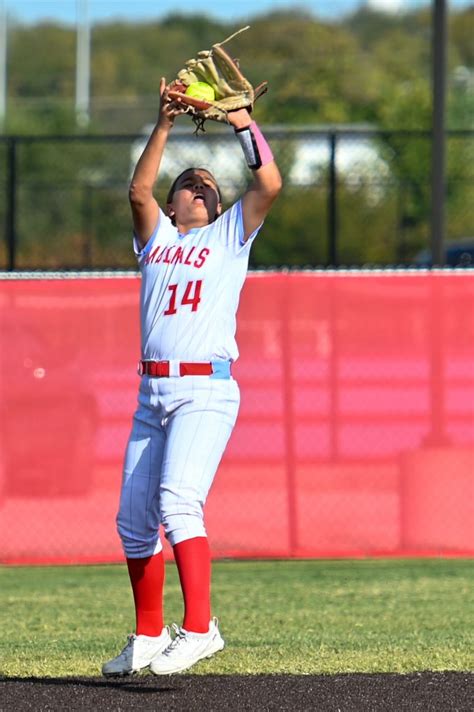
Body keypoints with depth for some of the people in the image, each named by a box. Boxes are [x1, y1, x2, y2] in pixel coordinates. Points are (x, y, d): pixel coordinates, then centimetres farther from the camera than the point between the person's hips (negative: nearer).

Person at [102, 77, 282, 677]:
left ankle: (199, 627, -31)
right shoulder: (156, 237, 19)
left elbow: (269, 183, -3)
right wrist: (164, 126, -6)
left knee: (178, 502, -24)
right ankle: (148, 638, 22)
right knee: (134, 520, 7)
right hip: (153, 393, 5)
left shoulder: (230, 235, 11)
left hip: (207, 391, -5)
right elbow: (138, 190, 0)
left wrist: (242, 120, -4)